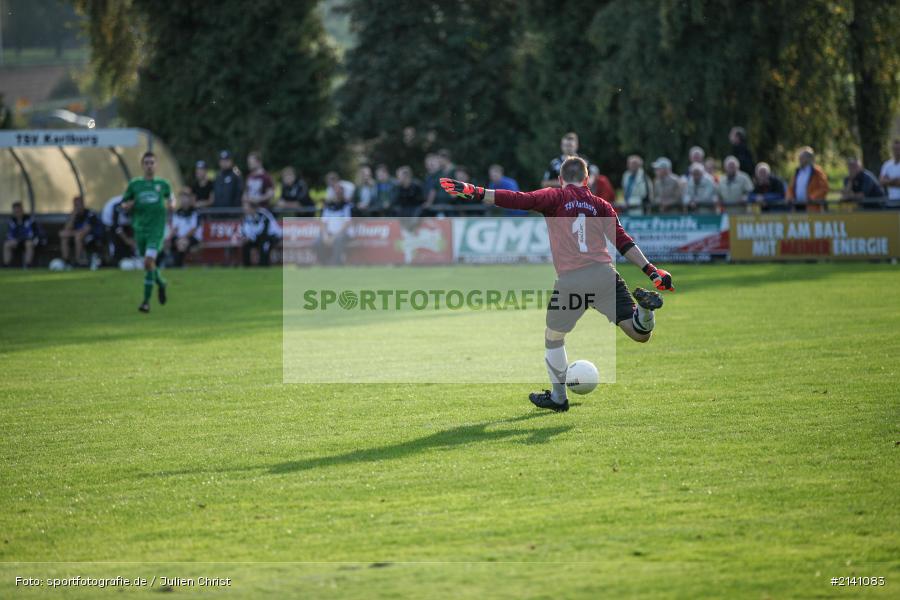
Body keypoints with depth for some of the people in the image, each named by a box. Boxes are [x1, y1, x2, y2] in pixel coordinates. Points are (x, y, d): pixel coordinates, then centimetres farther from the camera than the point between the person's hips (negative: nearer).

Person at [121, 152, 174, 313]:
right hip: (140, 229, 3)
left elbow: (171, 198, 20)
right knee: (149, 263, 12)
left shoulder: (163, 184, 4)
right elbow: (123, 204, 12)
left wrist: (171, 204, -3)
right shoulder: (135, 184, 5)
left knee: (149, 262, -17)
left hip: (156, 228, -3)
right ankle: (161, 283, 44)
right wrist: (127, 205, -11)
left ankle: (146, 300, -13)